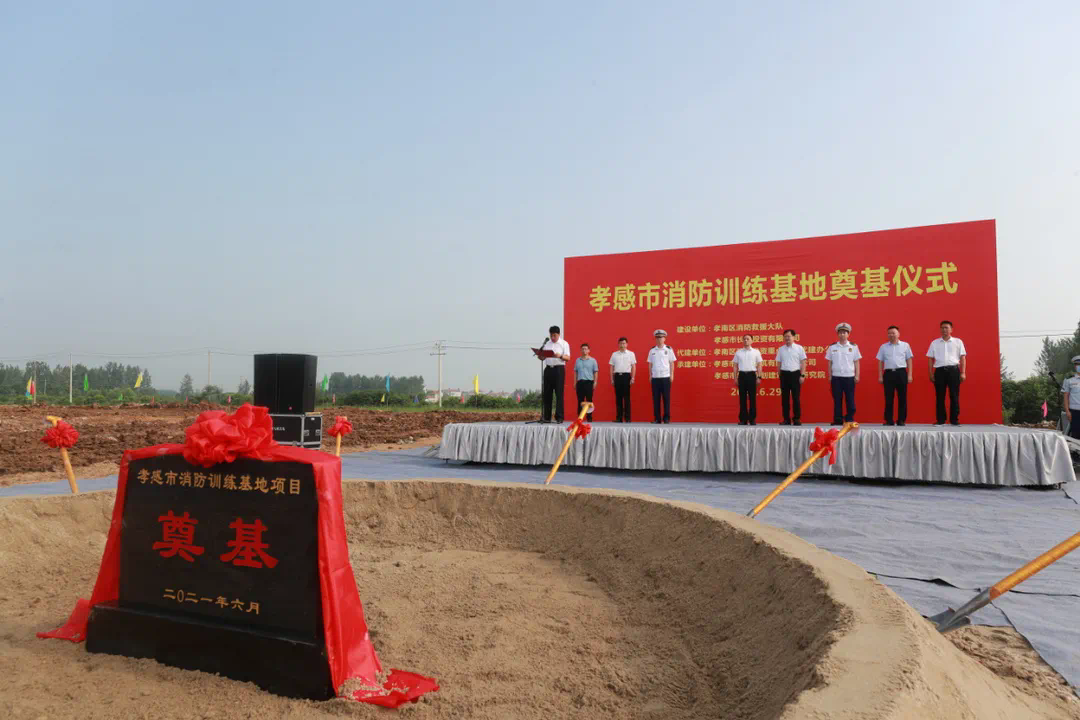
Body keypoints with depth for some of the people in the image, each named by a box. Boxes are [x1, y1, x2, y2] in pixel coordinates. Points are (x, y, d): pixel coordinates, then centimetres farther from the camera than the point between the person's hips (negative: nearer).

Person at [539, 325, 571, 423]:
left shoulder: (564, 344, 3)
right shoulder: (547, 344, 15)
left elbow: (568, 357, -5)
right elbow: (543, 357, 15)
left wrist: (560, 356, -25)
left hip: (559, 369, -4)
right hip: (548, 368, 4)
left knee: (559, 393, -6)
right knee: (547, 393, 4)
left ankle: (559, 417, -4)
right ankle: (546, 417, 10)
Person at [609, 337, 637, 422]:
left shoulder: (631, 354, 6)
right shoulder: (614, 354, 12)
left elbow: (633, 367, 4)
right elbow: (612, 367, 12)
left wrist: (632, 378, -4)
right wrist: (612, 379, 6)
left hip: (626, 375, -2)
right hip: (617, 376, 2)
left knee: (626, 397, -4)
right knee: (618, 397, 3)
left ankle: (627, 418, -1)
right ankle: (619, 418, 7)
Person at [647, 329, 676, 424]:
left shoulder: (669, 349, 3)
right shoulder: (652, 351, 9)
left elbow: (672, 363, 4)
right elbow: (650, 364, 12)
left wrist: (672, 375, -1)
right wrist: (650, 375, 7)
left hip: (665, 377, -2)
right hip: (655, 377, 2)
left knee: (666, 398, 1)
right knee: (656, 399, 3)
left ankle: (666, 418, 7)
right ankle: (657, 419, 9)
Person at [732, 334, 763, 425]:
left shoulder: (756, 352, 6)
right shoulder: (738, 352, 10)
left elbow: (759, 365, 5)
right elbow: (735, 365, 11)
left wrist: (759, 377, -3)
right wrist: (735, 377, 5)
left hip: (751, 374, -1)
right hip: (742, 375, 1)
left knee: (752, 398, 0)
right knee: (742, 398, 2)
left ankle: (752, 419, 6)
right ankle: (743, 419, 7)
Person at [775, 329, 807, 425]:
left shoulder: (799, 348, 2)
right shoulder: (781, 349, 10)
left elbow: (803, 362, 0)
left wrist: (802, 375, -6)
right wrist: (779, 375, 7)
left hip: (795, 374, -3)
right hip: (784, 374, 3)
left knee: (796, 397, -1)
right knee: (785, 398, 3)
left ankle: (797, 419, 5)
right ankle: (786, 419, 9)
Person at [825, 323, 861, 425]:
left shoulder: (853, 347, 5)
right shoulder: (832, 347, 7)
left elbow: (856, 362, 6)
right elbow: (829, 363, 8)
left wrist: (857, 376, 1)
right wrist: (829, 376, 3)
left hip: (849, 376, -1)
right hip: (836, 377, 1)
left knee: (850, 399, 1)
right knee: (837, 400, 3)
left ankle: (850, 419, 10)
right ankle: (838, 420, 9)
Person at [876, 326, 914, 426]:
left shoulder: (905, 345, 8)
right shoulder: (883, 347, 11)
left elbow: (909, 360, 7)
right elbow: (880, 362, 12)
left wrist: (910, 375, 0)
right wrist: (880, 376, 5)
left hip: (901, 372, -1)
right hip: (888, 373, 1)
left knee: (902, 397, 0)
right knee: (888, 398, 0)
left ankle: (901, 420, 7)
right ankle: (889, 420, 6)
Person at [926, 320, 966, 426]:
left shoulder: (958, 342, 10)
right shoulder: (934, 343, 13)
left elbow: (963, 358, 7)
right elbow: (930, 359, 12)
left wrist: (963, 373, -1)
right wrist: (931, 373, 4)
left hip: (953, 370, -1)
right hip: (939, 370, 1)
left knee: (954, 396, -2)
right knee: (940, 396, 1)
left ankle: (954, 420, 5)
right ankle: (940, 420, 6)